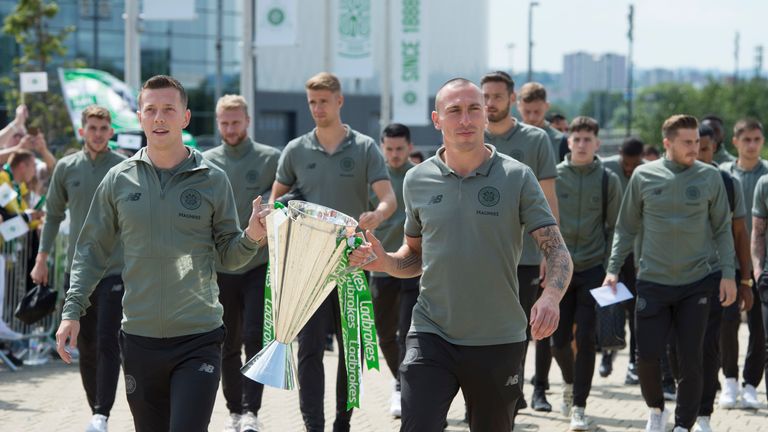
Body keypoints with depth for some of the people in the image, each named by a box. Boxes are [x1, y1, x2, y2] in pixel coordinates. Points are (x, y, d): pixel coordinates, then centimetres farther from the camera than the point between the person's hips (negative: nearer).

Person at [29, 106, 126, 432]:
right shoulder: (66, 168, 6)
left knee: (108, 344, -12)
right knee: (86, 347, 10)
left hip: (115, 270, -3)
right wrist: (42, 257, 12)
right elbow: (54, 214, 15)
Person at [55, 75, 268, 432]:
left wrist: (251, 238, -15)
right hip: (139, 337, 2)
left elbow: (228, 255, 6)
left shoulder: (212, 180, 1)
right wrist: (72, 311, 2)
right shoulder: (119, 180, 5)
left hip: (199, 338, -2)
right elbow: (92, 250, 10)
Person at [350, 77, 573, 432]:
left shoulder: (517, 177, -4)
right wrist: (386, 262, -5)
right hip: (431, 335, 1)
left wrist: (550, 297, -28)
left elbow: (558, 252, -7)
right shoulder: (417, 180, 5)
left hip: (499, 340, -1)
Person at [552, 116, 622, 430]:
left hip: (593, 269, -1)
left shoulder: (608, 181, 1)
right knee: (559, 340, 4)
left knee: (585, 339, -5)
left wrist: (609, 266, -1)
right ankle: (570, 382, 35)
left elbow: (615, 227, 6)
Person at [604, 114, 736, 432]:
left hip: (696, 283, 0)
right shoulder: (643, 176, 0)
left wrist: (728, 274, -2)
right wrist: (613, 269, 2)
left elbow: (722, 229, 6)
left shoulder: (710, 177, 0)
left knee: (690, 359, 2)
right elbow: (627, 227, 7)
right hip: (653, 283, 0)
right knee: (647, 355, -1)